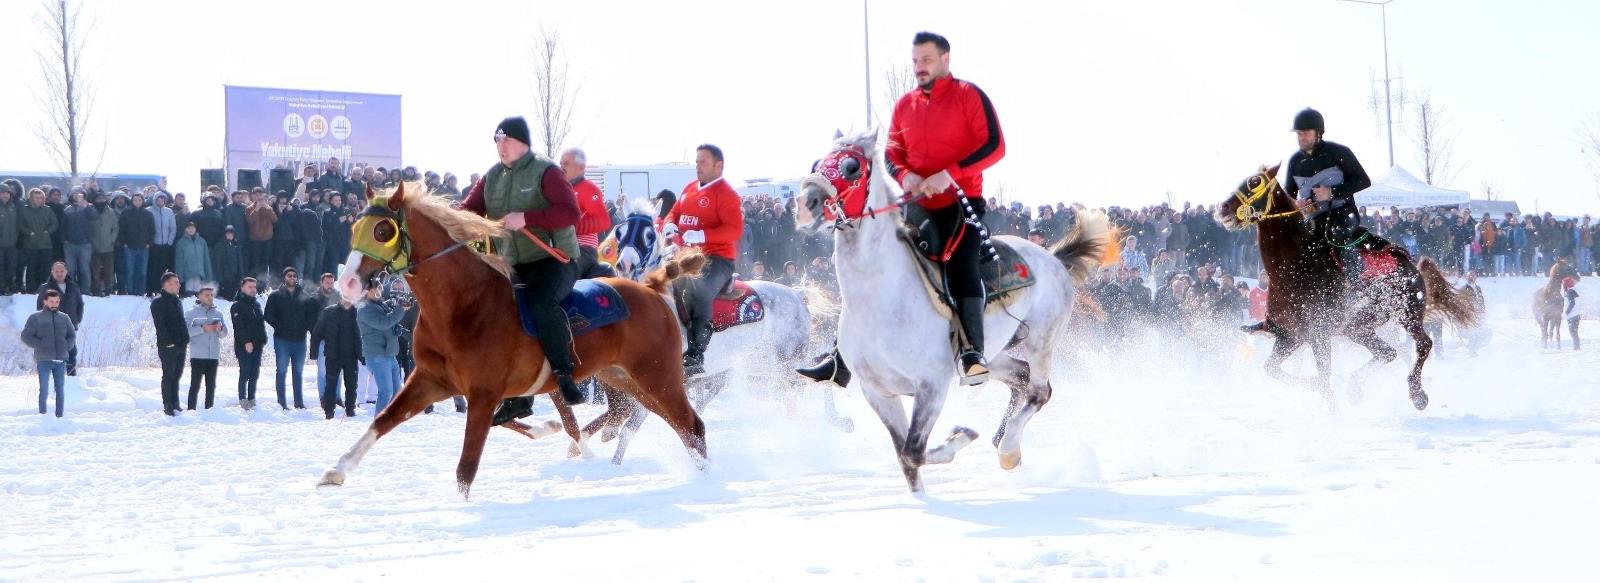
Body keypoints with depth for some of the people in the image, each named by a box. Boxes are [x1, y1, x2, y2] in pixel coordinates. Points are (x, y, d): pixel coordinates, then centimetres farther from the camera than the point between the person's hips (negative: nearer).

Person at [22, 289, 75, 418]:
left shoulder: (64, 318, 11)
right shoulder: (36, 318, 0)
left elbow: (72, 335, 20)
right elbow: (26, 336, -2)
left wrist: (67, 346, 0)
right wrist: (40, 346, -11)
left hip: (61, 360, 4)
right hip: (44, 360, -4)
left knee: (60, 390, 8)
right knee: (44, 390, -4)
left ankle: (60, 415, 15)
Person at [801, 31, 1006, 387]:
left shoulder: (969, 96, -3)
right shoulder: (904, 106, 13)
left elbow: (994, 145, -12)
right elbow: (892, 153, 15)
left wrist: (950, 174, -22)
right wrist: (905, 175, -9)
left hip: (962, 201, -5)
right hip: (919, 207, 5)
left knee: (961, 267, -27)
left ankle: (973, 355, -27)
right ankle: (843, 359, 4)